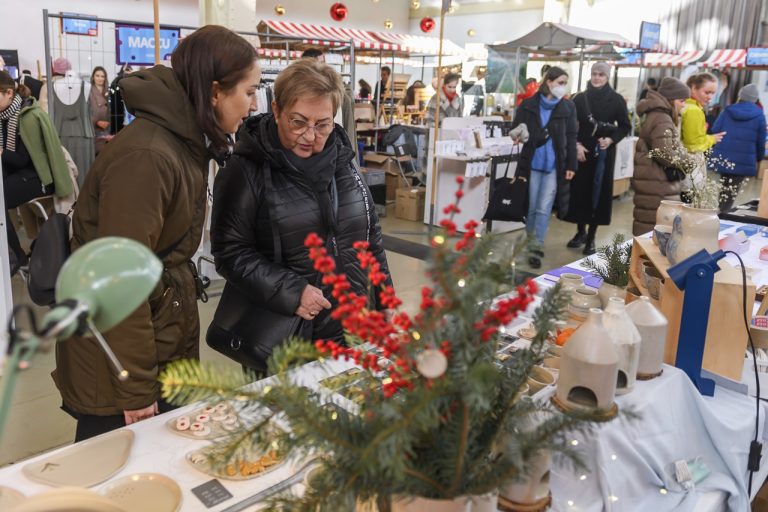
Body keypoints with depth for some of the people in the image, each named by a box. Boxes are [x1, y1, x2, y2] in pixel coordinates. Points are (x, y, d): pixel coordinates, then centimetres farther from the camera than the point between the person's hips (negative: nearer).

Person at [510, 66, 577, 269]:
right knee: (531, 206, 9)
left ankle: (536, 249, 1)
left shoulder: (568, 107, 2)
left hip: (555, 165, 0)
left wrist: (571, 165, 0)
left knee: (544, 209, -2)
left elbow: (571, 137, 3)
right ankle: (530, 241, 27)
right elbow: (516, 130, 6)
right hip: (531, 163, 1)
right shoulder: (528, 105, 0)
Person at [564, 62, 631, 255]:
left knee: (599, 191, 1)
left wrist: (611, 139, -13)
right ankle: (581, 232, 23)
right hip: (581, 150, 1)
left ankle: (591, 237, 10)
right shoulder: (580, 98, 2)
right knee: (579, 189, 4)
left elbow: (625, 127, 3)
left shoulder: (616, 100, -2)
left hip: (604, 152, -1)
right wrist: (576, 144, -10)